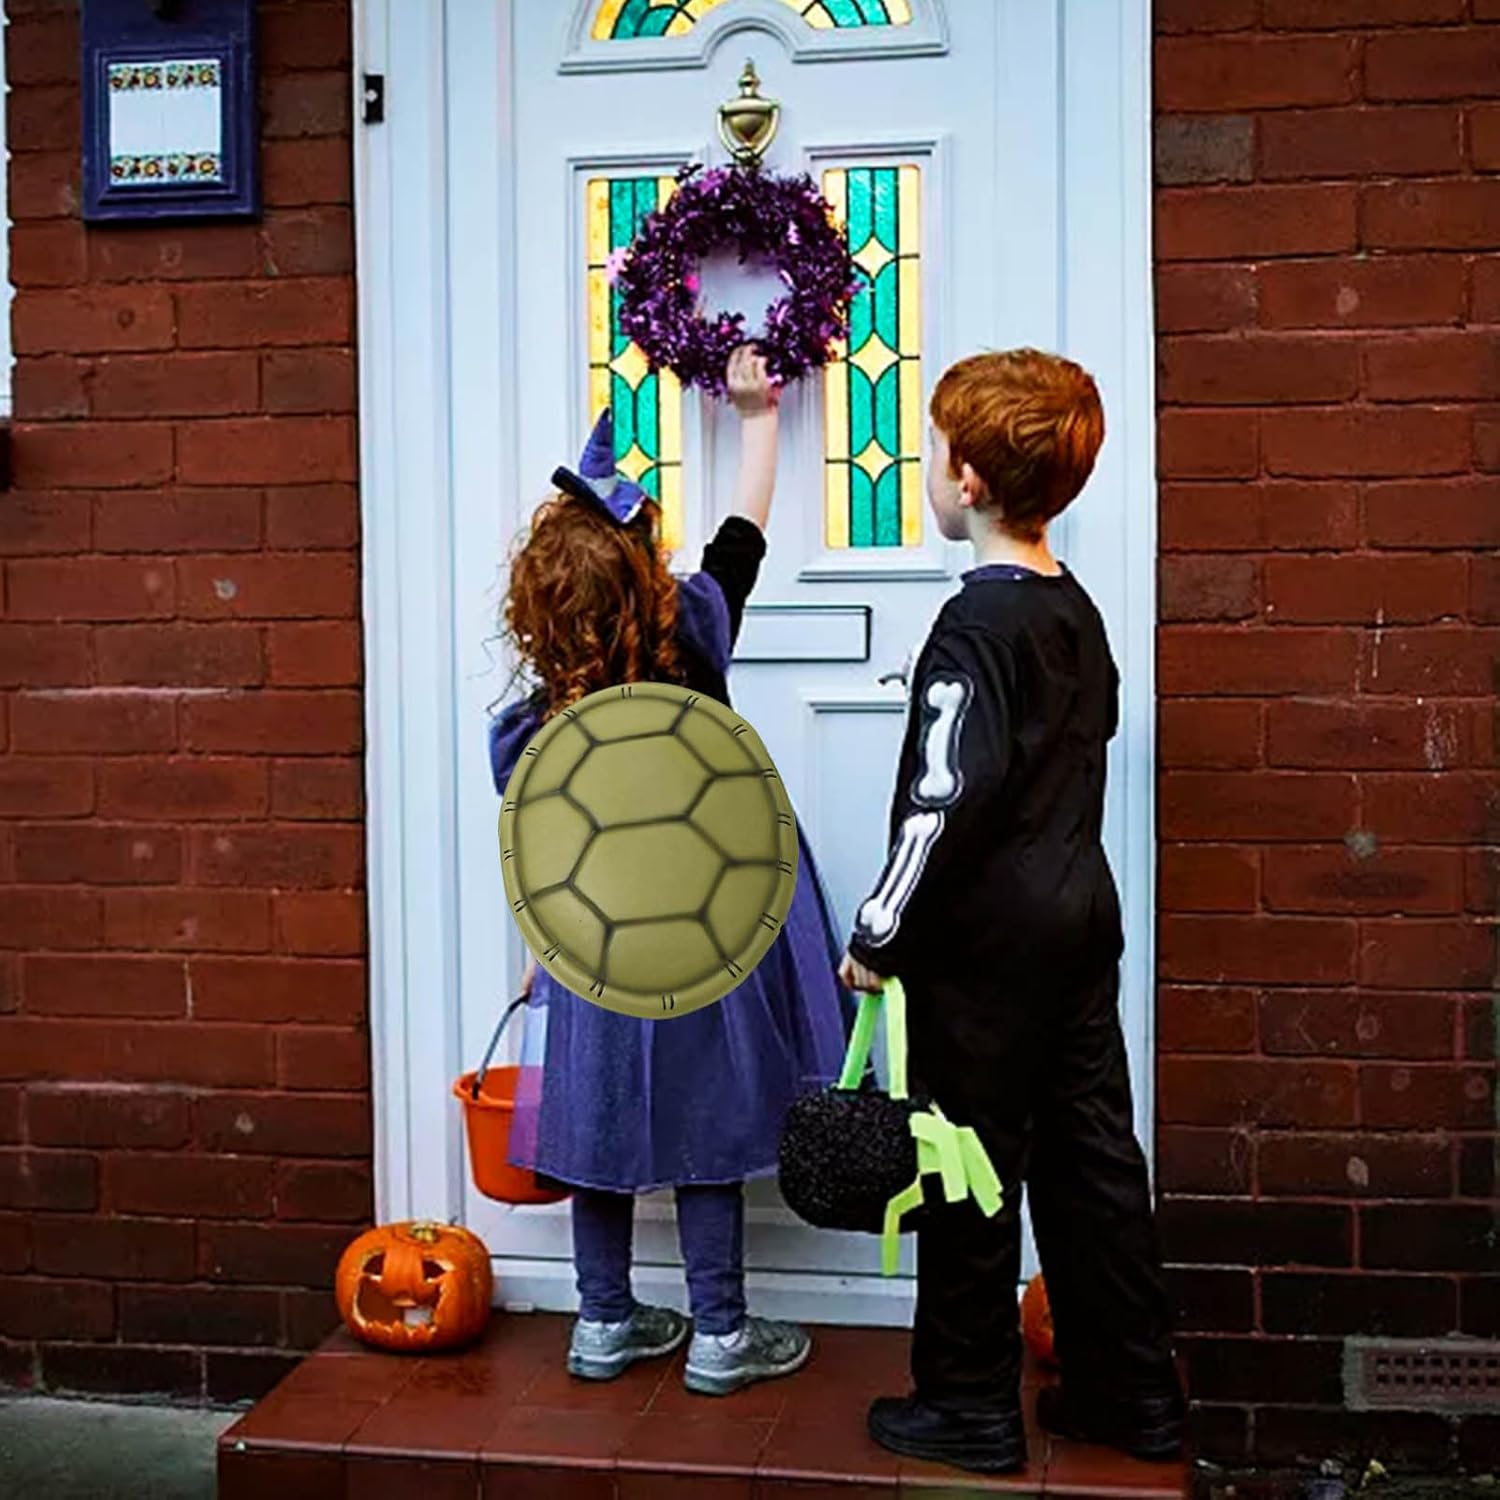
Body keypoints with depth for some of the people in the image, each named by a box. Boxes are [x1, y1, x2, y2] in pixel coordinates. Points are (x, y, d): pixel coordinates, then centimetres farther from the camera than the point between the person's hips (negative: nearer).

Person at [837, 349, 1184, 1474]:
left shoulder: (976, 627, -17)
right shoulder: (1079, 612, 9)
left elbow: (946, 801, -22)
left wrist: (879, 937, -15)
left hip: (985, 945, -8)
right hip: (1083, 918, 8)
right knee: (1092, 1156, 14)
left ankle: (972, 1409, 18)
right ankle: (1133, 1393, 25)